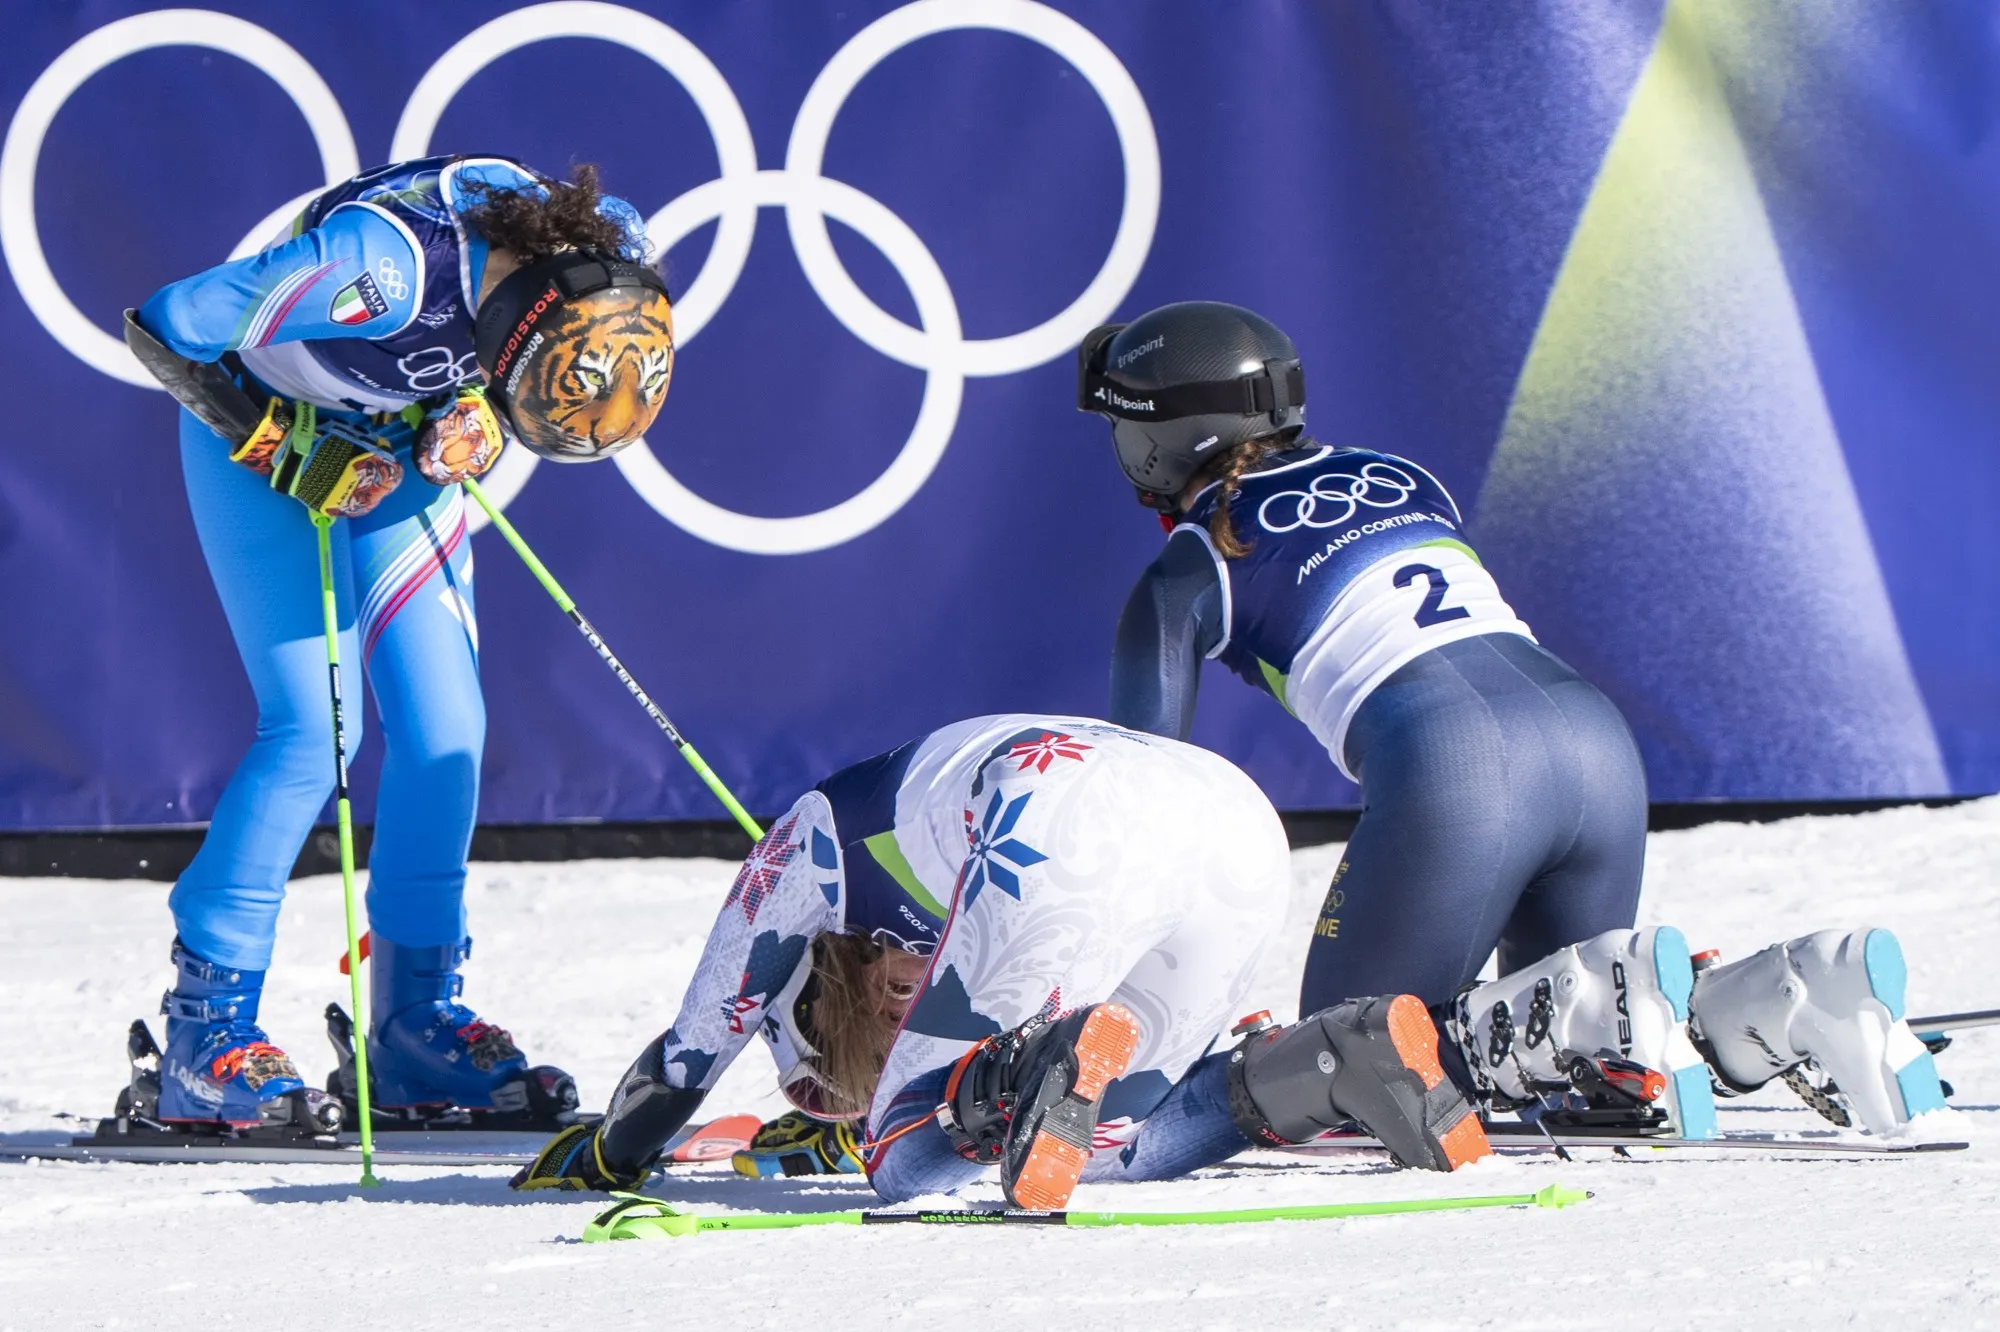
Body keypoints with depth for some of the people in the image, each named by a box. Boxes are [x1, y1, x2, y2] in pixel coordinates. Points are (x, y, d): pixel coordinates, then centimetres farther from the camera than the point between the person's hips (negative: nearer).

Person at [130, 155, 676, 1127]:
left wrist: (475, 427, -20)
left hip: (401, 452, 5)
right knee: (314, 726, -14)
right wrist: (301, 460, -23)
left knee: (444, 726, -3)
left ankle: (416, 1020, 9)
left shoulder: (607, 264, -23)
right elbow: (162, 329, -29)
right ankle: (207, 1026, -5)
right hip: (263, 438, -5)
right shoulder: (379, 270, -41)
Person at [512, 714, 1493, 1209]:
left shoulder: (812, 836, 28)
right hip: (1246, 826, 7)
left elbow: (694, 1047, 36)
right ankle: (1355, 1056, -5)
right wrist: (867, 1111, 77)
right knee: (1107, 1144, 18)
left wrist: (603, 1155, 53)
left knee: (912, 1160, 3)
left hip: (1076, 852, -7)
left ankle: (1056, 1068, -30)